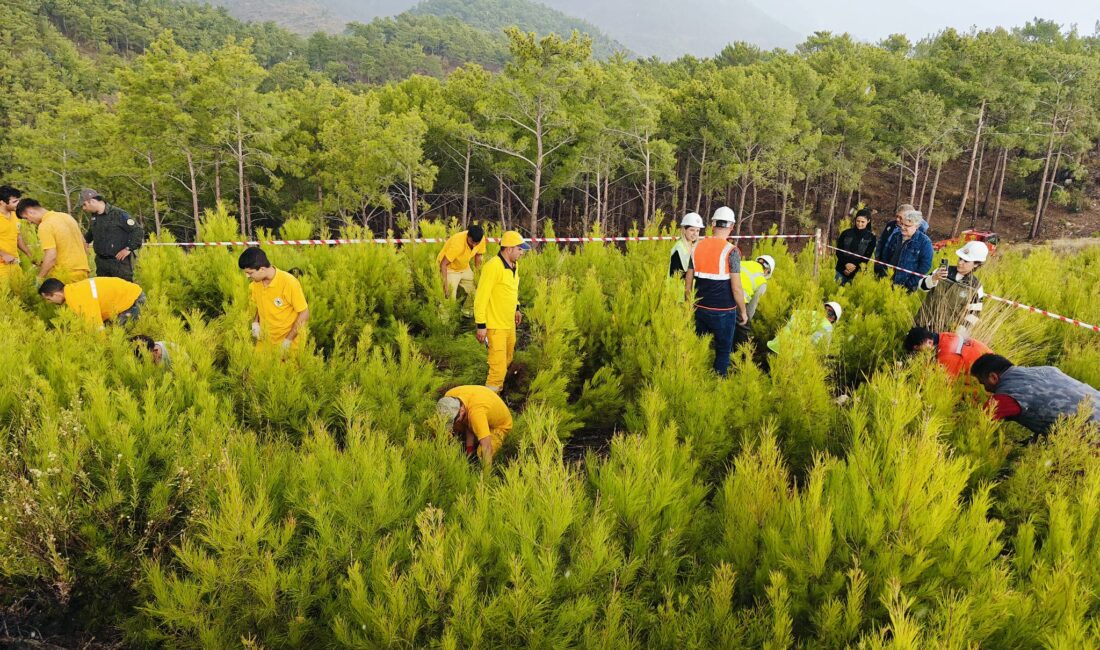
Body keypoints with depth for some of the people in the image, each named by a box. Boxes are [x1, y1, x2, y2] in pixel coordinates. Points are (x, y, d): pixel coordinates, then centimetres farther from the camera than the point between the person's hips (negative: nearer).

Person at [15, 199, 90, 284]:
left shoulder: (45, 226, -13)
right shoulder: (66, 216, 11)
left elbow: (51, 257, -20)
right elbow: (85, 245, 17)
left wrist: (39, 278, -10)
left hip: (66, 274, -8)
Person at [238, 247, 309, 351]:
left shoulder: (289, 283, -23)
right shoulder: (254, 284, -6)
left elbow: (304, 313, -16)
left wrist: (288, 340, -16)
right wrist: (255, 322, -3)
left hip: (289, 342, -5)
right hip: (265, 340, 5)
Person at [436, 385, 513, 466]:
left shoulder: (476, 412, -47)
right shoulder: (449, 398, -26)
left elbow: (487, 447, -51)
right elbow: (468, 425, -15)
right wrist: (469, 450, -23)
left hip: (499, 424, -7)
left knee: (482, 455, -28)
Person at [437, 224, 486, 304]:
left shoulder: (482, 240, -19)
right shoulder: (457, 243, -36)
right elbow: (443, 264, -32)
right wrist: (445, 284, -37)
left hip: (465, 268, 6)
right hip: (449, 268, -6)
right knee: (451, 299, -12)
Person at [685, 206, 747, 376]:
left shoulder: (697, 247, 0)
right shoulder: (731, 251, -14)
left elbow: (688, 284, 5)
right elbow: (736, 288, -15)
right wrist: (743, 311, -1)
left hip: (701, 309, 5)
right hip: (723, 311, -5)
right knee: (723, 351, 8)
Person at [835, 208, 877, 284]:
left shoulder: (871, 237, 2)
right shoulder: (846, 233, 4)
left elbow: (867, 256, 0)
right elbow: (838, 251, 4)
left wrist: (855, 265, -13)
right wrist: (846, 263, -11)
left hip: (857, 273, -2)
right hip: (841, 270, 2)